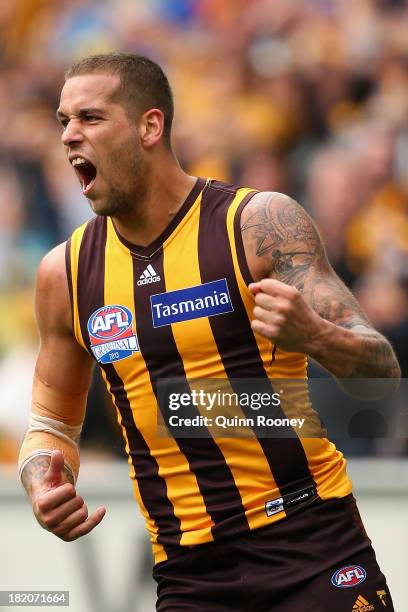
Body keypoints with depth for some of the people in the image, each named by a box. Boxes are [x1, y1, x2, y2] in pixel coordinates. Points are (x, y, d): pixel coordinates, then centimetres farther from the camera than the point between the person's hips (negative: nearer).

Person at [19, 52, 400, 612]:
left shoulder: (261, 223, -7)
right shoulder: (66, 272, 5)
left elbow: (383, 373, -9)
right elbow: (52, 423, 18)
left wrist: (312, 336, -31)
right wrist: (46, 490, -5)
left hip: (313, 547, -3)